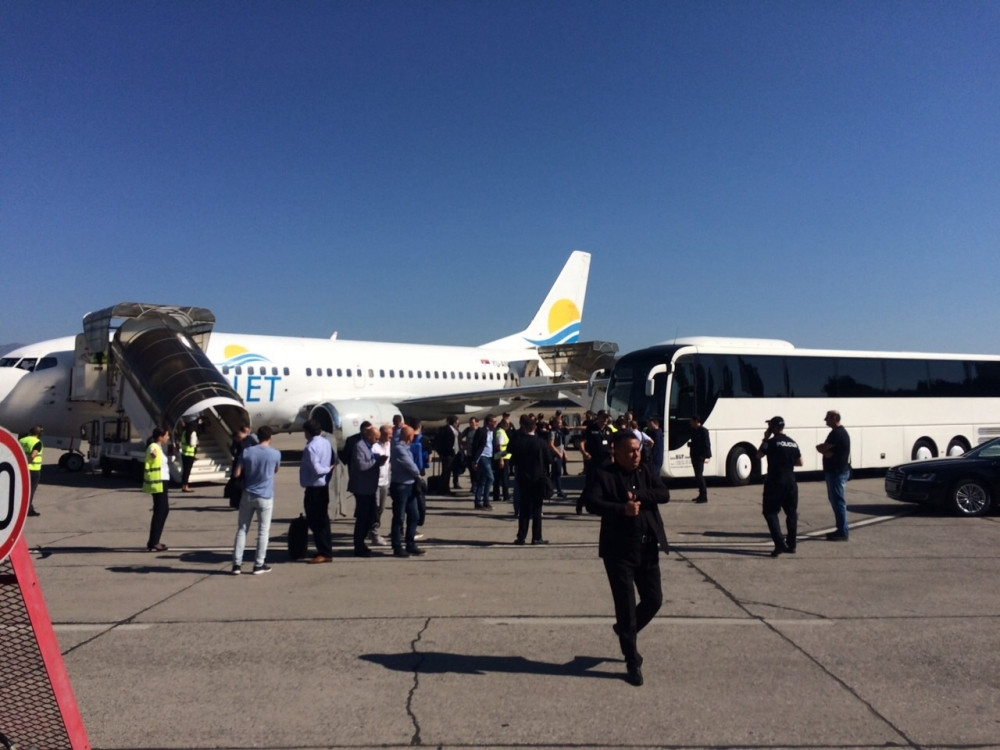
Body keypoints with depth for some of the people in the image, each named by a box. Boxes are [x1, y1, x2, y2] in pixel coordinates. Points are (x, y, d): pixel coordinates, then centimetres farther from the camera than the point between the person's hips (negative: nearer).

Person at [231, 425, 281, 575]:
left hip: (247, 495, 2)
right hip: (265, 497, -2)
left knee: (242, 529, 10)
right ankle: (259, 565, 9)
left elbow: (237, 473, -2)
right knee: (263, 531, 6)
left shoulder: (247, 452, -3)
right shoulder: (275, 453, -6)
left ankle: (237, 564, 10)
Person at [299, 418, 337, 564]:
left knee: (314, 521, -1)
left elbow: (316, 469, -23)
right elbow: (334, 461, 12)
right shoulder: (326, 442, 6)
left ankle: (324, 553, 1)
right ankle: (326, 551, 22)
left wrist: (328, 469, -8)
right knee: (322, 519, 15)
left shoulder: (311, 447, -19)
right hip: (324, 486, 9)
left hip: (314, 488, -9)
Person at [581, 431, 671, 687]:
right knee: (626, 606, 2)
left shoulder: (645, 472, 10)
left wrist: (638, 495, -18)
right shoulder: (602, 474, -7)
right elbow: (591, 502, -22)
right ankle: (633, 662, 17)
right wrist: (623, 509, -30)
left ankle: (626, 630, 40)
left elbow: (664, 494, -4)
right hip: (619, 550, -5)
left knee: (654, 599, 12)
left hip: (648, 548, 5)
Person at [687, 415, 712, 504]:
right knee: (697, 476, 14)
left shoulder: (703, 430, -12)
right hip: (694, 455, 9)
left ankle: (704, 496, -8)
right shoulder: (693, 430, 13)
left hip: (700, 456, -9)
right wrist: (690, 444, 2)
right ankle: (701, 495, 23)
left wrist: (707, 456, -21)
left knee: (699, 475, -11)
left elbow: (707, 444, -15)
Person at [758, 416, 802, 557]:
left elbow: (759, 455, 1)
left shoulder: (772, 442, -12)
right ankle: (791, 545, 17)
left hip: (775, 483, -6)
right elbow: (800, 462, 15)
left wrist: (765, 439, 5)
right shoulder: (793, 443, 9)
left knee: (770, 512, 0)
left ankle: (780, 544, -11)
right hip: (790, 482, 6)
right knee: (792, 513, 14)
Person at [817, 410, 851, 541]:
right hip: (837, 471, 11)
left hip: (837, 472, -11)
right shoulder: (841, 432, 16)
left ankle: (843, 532, -4)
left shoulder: (837, 433, -18)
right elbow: (828, 451, 12)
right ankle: (841, 529, 22)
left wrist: (820, 447, 2)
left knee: (838, 501, -7)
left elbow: (822, 448, -19)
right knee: (836, 500, 16)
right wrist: (824, 449, -10)